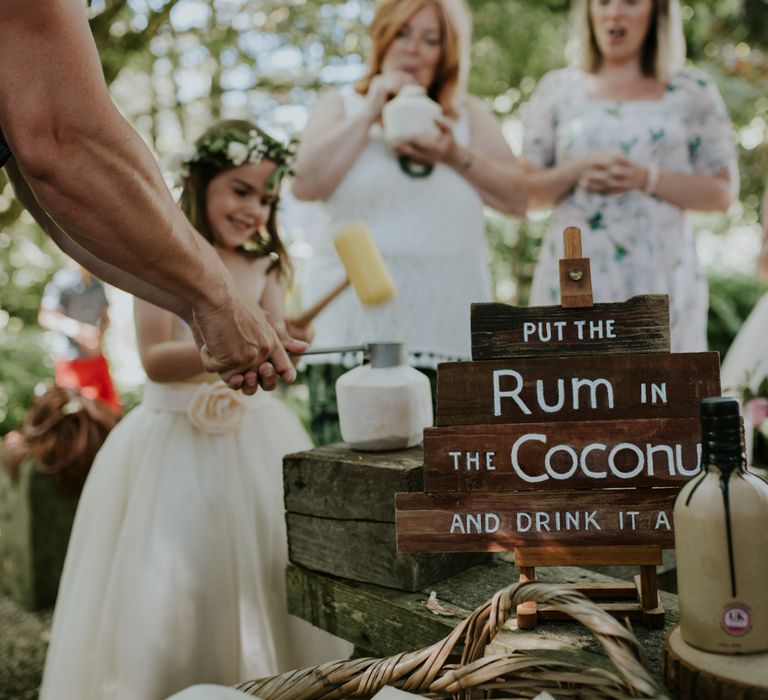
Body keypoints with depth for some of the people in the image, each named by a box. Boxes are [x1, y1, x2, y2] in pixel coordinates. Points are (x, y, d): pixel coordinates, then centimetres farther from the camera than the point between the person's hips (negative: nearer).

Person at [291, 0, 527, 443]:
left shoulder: (469, 114, 17)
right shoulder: (341, 107, 14)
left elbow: (518, 197, 7)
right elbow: (306, 185, -5)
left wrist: (456, 156, -8)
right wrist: (370, 112, -4)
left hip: (451, 334, 2)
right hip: (358, 333, -1)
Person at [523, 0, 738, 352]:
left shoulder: (692, 92, 8)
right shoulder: (558, 89, 10)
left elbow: (723, 192, 5)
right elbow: (526, 190, 10)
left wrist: (646, 178, -10)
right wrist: (577, 170, -10)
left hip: (658, 278, 0)